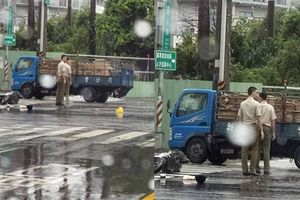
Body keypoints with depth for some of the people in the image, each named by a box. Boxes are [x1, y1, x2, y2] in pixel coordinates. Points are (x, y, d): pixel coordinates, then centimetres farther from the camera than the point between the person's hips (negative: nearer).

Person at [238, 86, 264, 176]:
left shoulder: (242, 104, 9)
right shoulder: (256, 104, -7)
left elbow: (239, 116, 10)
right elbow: (258, 117, -11)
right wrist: (261, 130, -9)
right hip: (253, 126, -5)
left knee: (244, 150, 6)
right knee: (254, 150, 0)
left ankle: (244, 170, 6)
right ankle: (252, 169, -3)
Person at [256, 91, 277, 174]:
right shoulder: (270, 107, 0)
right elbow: (273, 121, -2)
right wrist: (273, 133, 3)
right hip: (267, 128, -1)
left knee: (257, 149, 7)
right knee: (266, 150, 3)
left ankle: (257, 168, 8)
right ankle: (266, 169, 0)